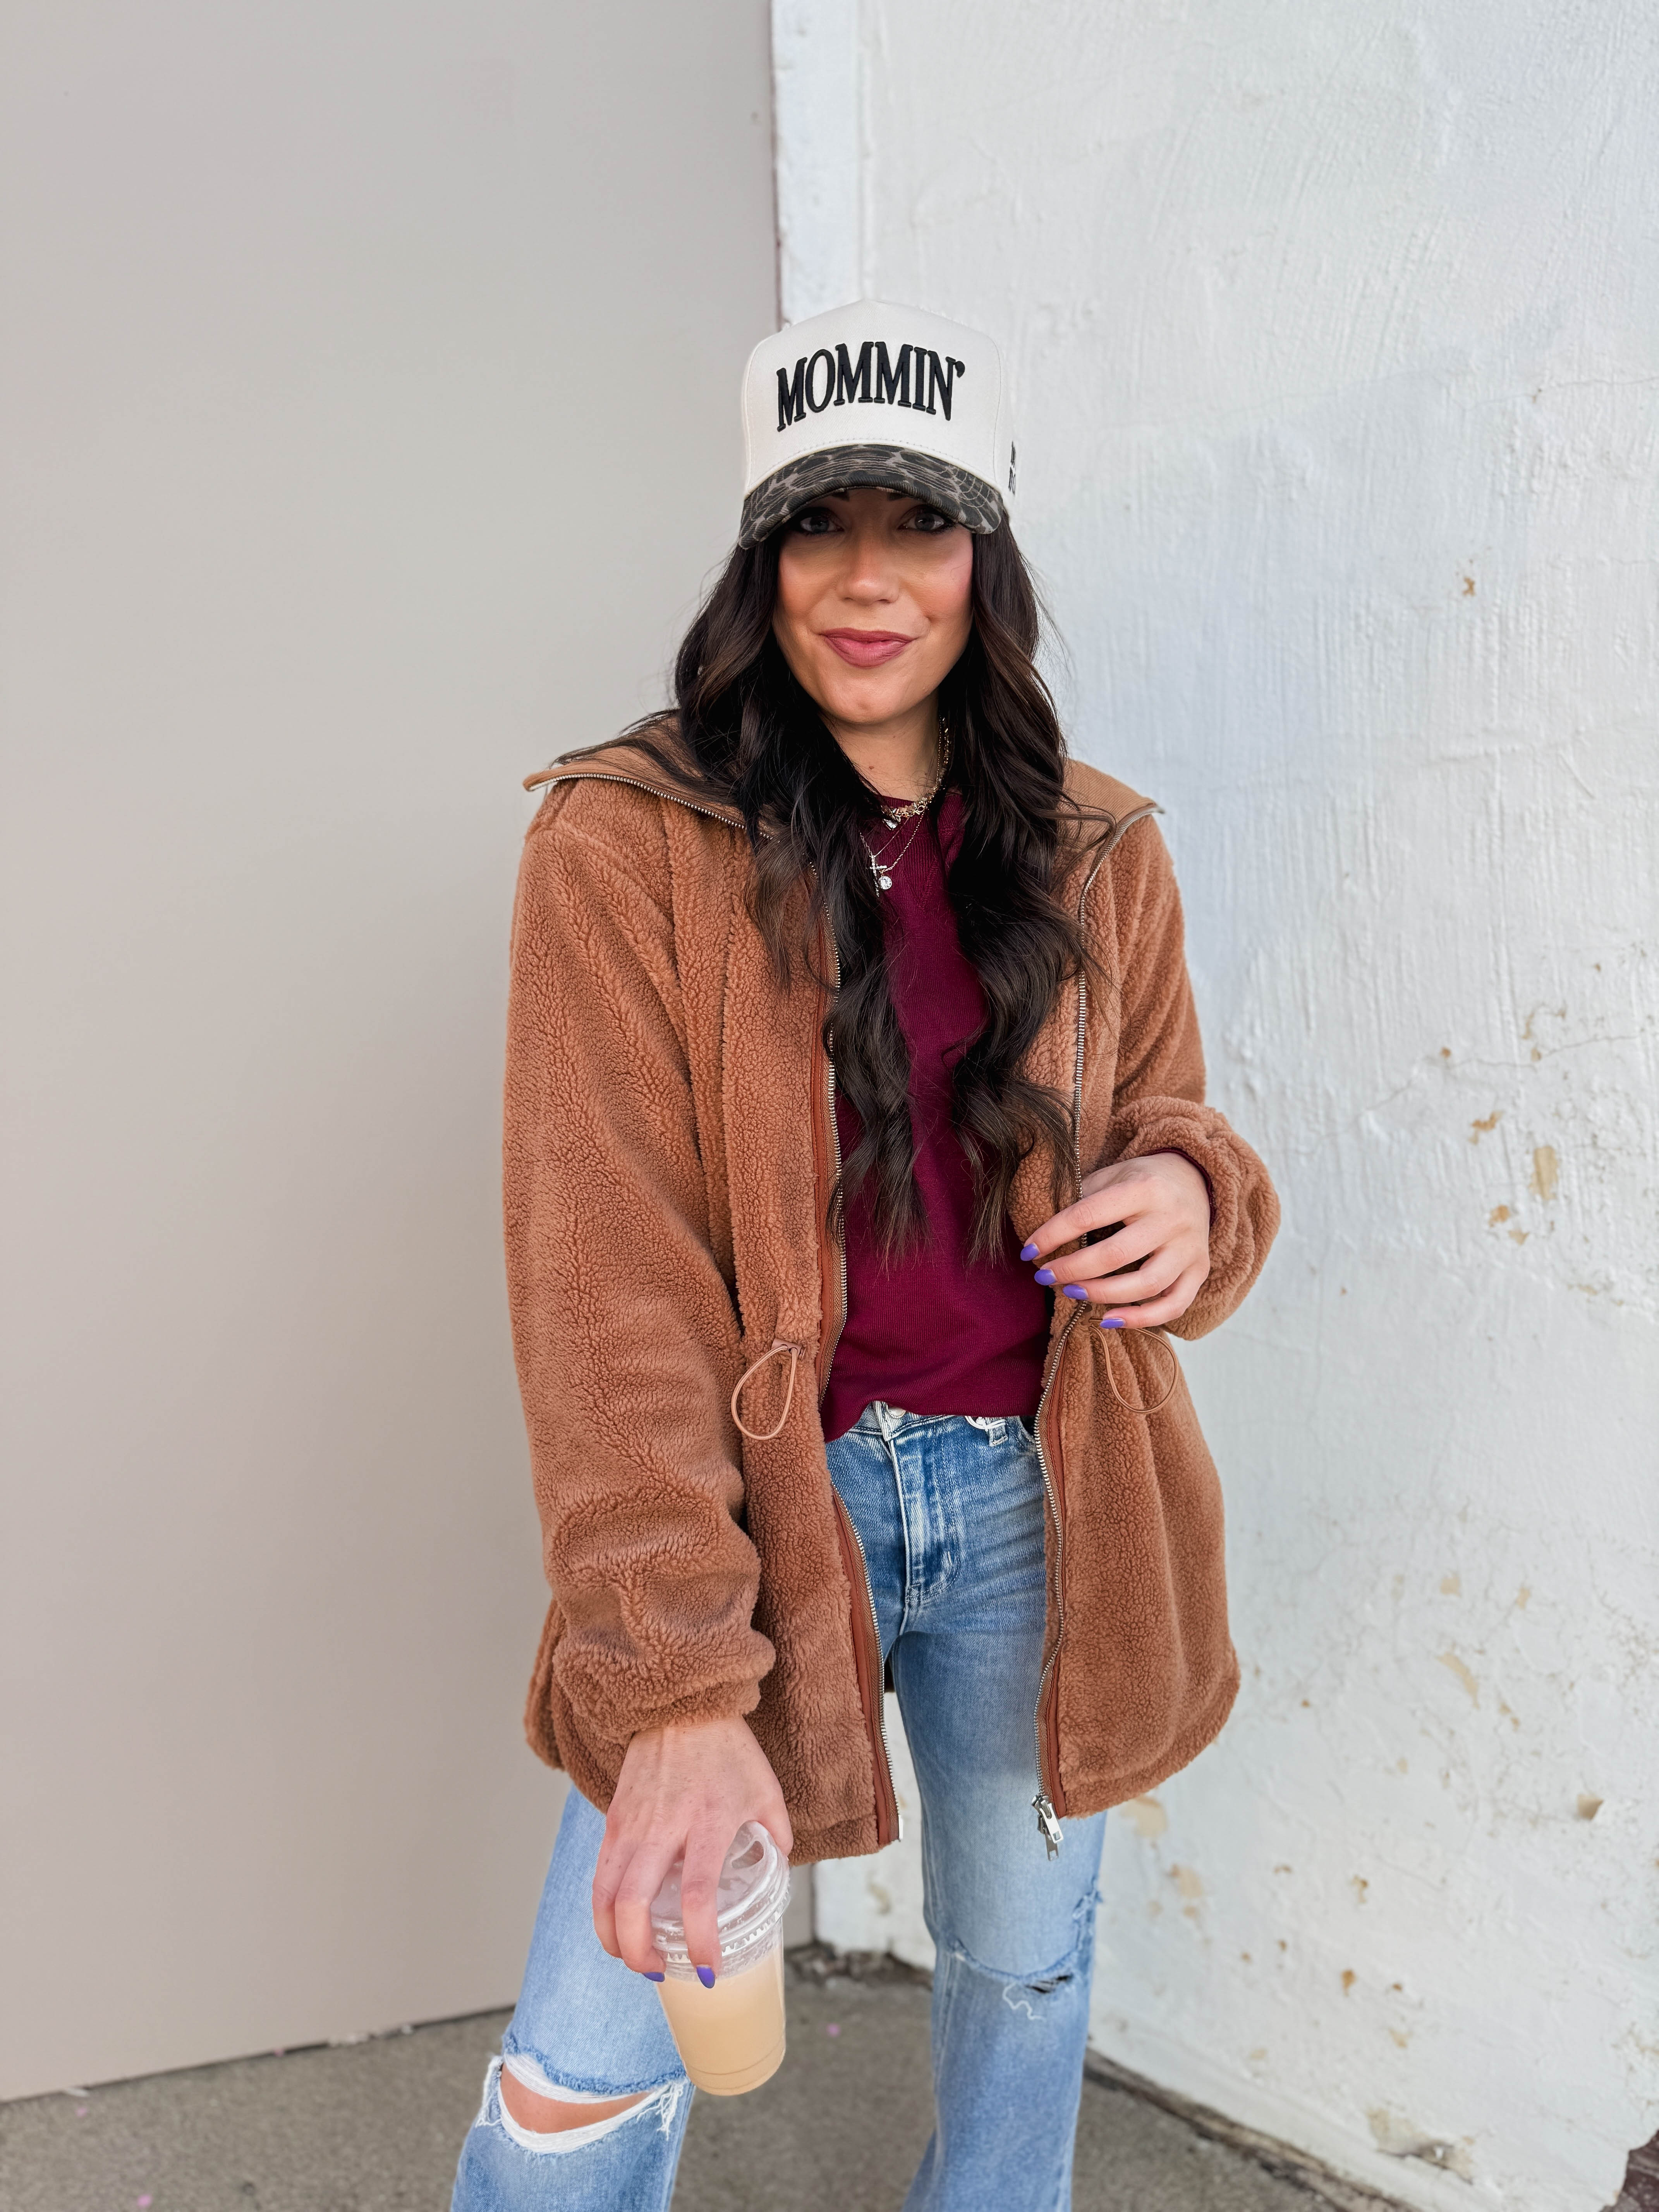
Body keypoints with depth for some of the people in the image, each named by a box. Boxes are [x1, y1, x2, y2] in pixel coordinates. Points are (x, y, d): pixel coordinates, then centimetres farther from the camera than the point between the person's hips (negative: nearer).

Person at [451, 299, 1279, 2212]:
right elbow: (605, 1281, -15)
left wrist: (1195, 1195, -13)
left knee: (1023, 1966, 22)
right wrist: (673, 1688, -22)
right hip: (764, 1501, -3)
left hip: (1037, 1502, 4)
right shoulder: (628, 843, -10)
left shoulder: (1097, 856, 2)